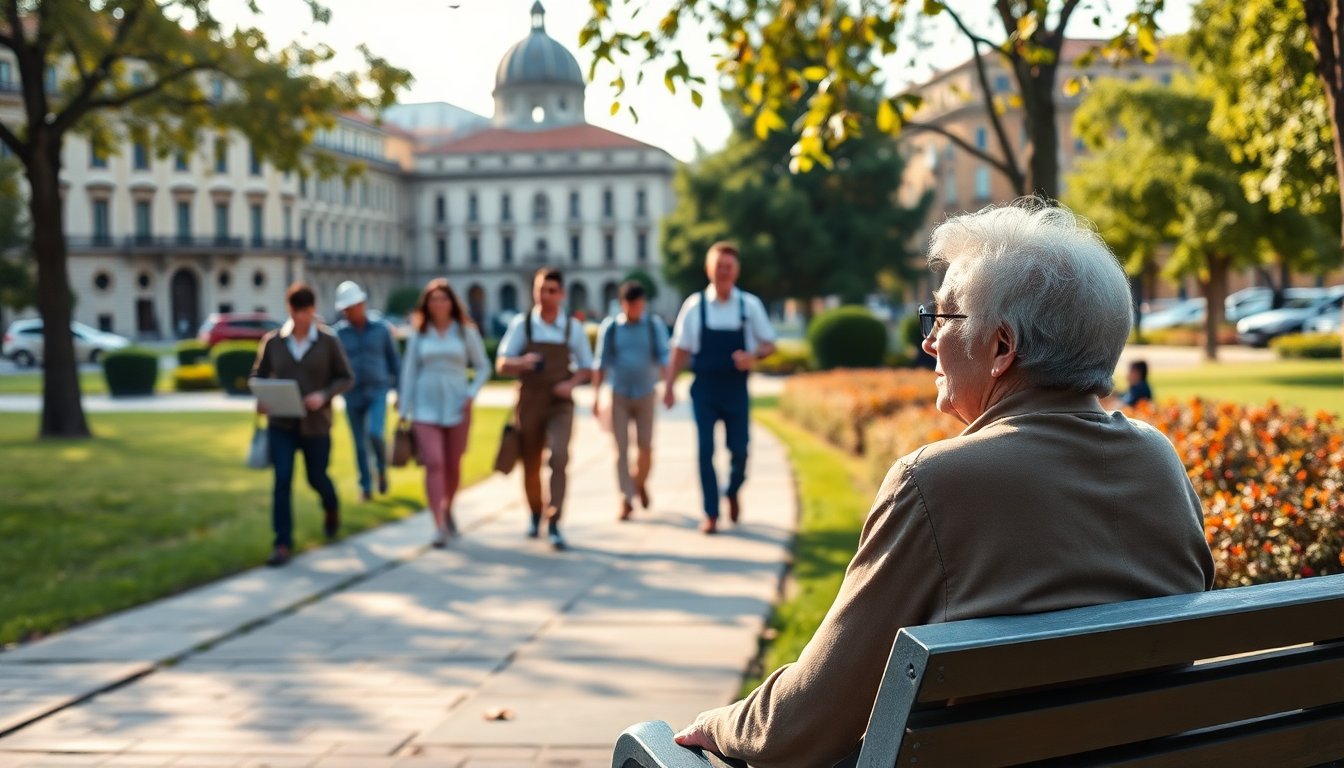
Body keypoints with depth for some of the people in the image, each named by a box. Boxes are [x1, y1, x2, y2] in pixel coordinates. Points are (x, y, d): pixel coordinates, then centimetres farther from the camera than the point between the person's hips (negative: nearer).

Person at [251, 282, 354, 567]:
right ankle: (283, 544, -2)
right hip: (281, 424, 1)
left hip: (316, 424, -1)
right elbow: (259, 375, 11)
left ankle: (332, 509, 47)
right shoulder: (273, 341, -1)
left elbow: (346, 377, 0)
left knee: (317, 478, 13)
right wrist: (261, 399, -10)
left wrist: (324, 395, -18)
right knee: (282, 481, -8)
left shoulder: (328, 340, -5)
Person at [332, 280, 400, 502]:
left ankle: (382, 468, 9)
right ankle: (365, 488, 18)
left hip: (378, 391, -1)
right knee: (360, 445, 5)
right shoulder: (338, 333, -2)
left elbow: (394, 361, 7)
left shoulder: (381, 329, 0)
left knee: (375, 433, -19)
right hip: (353, 395, 1)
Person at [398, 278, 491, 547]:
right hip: (426, 407, 0)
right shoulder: (418, 333, 6)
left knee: (453, 465, 9)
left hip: (456, 407, 0)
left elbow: (483, 367, 8)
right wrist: (404, 410, 6)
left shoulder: (466, 331, 4)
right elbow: (409, 372, 8)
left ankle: (447, 510, 36)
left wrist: (472, 394, -7)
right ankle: (440, 526, -16)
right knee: (433, 463, -13)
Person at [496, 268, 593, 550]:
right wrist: (522, 363, -24)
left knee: (559, 458, -19)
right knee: (530, 465, 10)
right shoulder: (521, 324, -1)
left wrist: (571, 384, -12)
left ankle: (554, 524, -15)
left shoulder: (573, 327, 1)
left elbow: (585, 367, 9)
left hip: (560, 405, -1)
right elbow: (502, 364, -2)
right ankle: (535, 516, 34)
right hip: (529, 403, 1)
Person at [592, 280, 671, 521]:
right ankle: (627, 499, 1)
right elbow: (600, 363, 4)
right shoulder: (610, 327, 0)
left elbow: (664, 358, -3)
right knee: (621, 448, -3)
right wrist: (596, 395, 0)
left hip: (646, 394, 0)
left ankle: (641, 483, 29)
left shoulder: (655, 326, 0)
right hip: (618, 395, 0)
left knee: (645, 447, 0)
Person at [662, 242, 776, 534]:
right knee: (706, 451, -3)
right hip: (704, 389, -1)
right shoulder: (695, 305, -2)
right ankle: (711, 514, 10)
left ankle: (732, 493, 34)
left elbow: (769, 344, 7)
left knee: (739, 450, 2)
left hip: (736, 388, 1)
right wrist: (668, 386, -3)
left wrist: (753, 357, -15)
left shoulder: (750, 305, -1)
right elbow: (680, 350, 3)